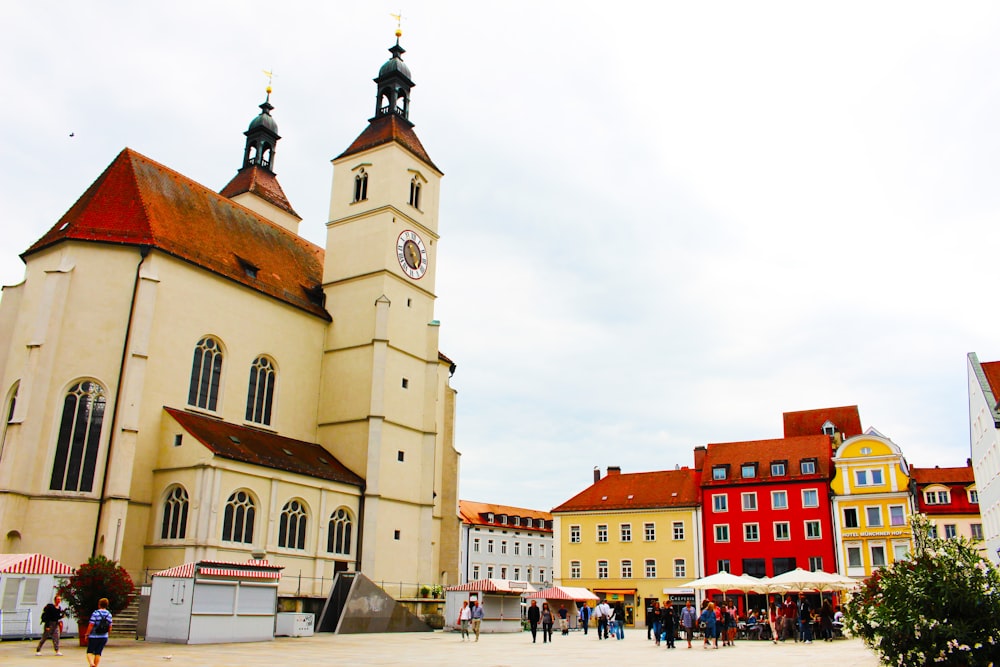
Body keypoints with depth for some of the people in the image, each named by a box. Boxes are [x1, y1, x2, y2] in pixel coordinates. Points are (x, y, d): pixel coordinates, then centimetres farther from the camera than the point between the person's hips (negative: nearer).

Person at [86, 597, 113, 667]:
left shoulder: (95, 613, -11)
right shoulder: (109, 614, 4)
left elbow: (91, 625, -13)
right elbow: (110, 627, 9)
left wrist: (87, 634, -2)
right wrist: (108, 634, 22)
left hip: (94, 637, -4)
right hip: (104, 637, 4)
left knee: (90, 652, 4)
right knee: (98, 653, 11)